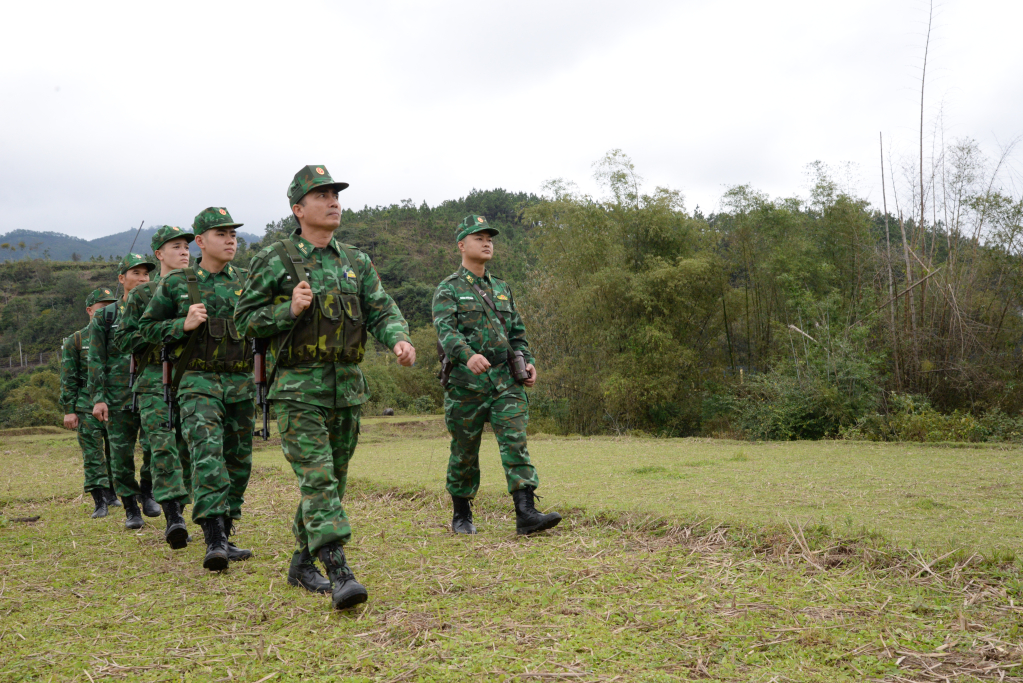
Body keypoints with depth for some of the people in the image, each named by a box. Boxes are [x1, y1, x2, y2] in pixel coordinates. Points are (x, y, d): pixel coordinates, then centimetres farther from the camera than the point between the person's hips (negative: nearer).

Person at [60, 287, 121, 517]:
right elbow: (68, 380, 1)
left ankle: (110, 493, 25)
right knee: (93, 455, -4)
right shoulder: (76, 341, 2)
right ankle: (99, 501, -2)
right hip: (88, 409, -3)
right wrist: (68, 410, -5)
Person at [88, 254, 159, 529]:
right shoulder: (104, 316, 6)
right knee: (121, 454, 3)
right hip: (119, 397, 0)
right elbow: (96, 361, 3)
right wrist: (98, 398, -5)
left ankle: (147, 491, 13)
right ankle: (131, 509, 16)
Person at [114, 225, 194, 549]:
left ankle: (179, 511, 17)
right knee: (163, 447, -14)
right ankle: (173, 517, -18)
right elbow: (122, 338, 3)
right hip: (155, 380, -3)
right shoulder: (143, 293, 6)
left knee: (188, 450, 6)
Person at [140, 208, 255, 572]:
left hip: (241, 383, 4)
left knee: (237, 461, 10)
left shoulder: (246, 282, 9)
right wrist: (184, 324, -10)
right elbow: (148, 326, 7)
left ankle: (224, 537, 26)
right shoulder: (176, 283, 2)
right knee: (207, 454, -21)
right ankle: (214, 541, -24)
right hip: (198, 382, -4)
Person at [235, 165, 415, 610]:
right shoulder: (274, 261, -3)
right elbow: (244, 319, -2)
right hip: (298, 388, -6)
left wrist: (399, 339, -17)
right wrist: (290, 310, -18)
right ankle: (339, 574, -15)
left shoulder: (356, 263, 12)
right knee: (318, 480, -13)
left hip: (348, 387, 6)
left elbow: (382, 311, 4)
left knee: (332, 480, 12)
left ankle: (303, 563, 28)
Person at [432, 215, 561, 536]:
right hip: (466, 380, -4)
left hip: (506, 378, 4)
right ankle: (461, 515, 23)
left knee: (516, 442, -10)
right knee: (465, 451, 7)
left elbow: (517, 332, 22)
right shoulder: (448, 289, -1)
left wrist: (528, 362, 5)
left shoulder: (502, 288, 18)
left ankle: (526, 513, -14)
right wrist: (468, 355, -37)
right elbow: (445, 330, -18)